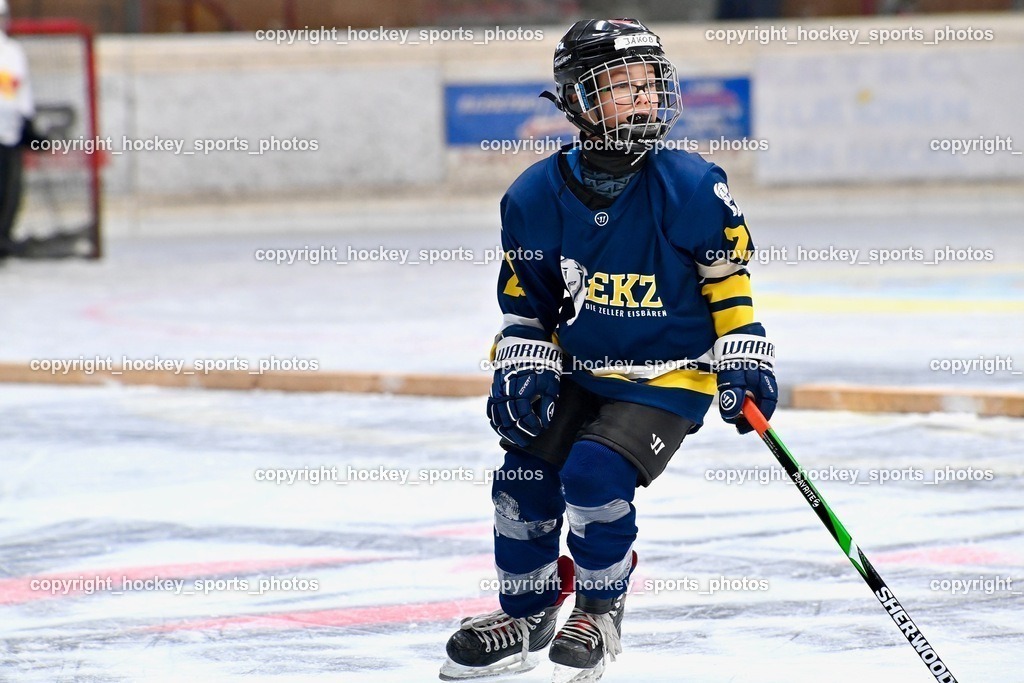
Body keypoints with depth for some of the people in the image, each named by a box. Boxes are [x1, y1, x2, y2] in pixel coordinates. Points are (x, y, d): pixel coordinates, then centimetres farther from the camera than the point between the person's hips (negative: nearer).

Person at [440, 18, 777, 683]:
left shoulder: (692, 186, -15)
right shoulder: (538, 196, -7)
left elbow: (727, 276, -2)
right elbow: (527, 300, 5)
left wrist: (742, 362, -5)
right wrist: (522, 370, -6)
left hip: (670, 376, -4)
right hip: (578, 372, 4)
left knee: (596, 474, -22)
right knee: (526, 474, -5)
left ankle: (602, 614, 3)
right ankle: (527, 615, 20)